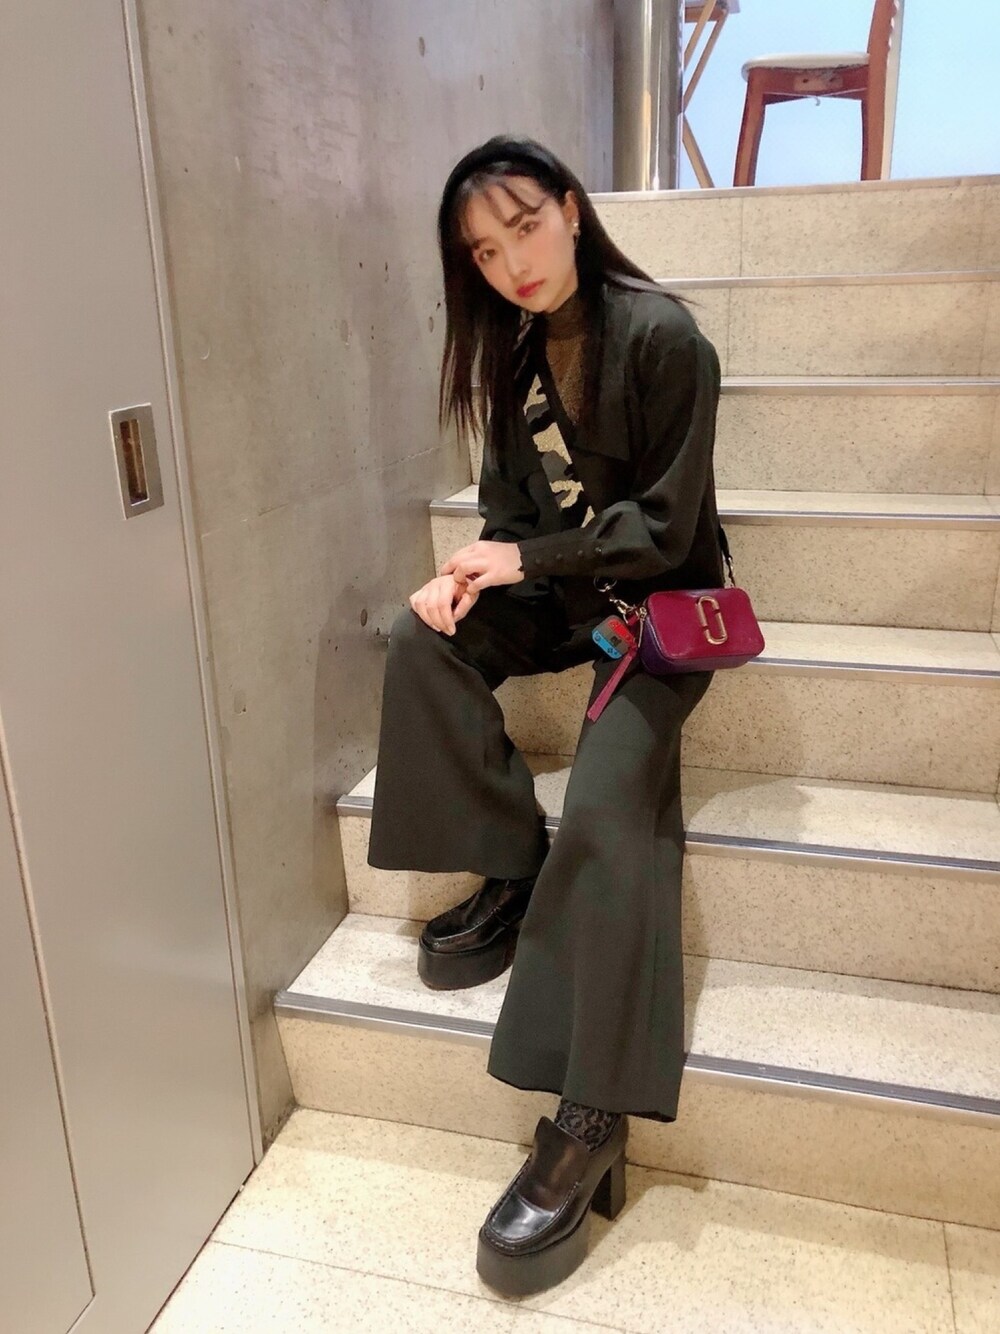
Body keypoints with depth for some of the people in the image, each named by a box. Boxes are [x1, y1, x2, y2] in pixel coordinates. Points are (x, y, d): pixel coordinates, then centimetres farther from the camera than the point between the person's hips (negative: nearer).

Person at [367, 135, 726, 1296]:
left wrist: (525, 557, -18)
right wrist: (473, 573, -12)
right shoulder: (515, 351, 7)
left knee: (606, 808, -26)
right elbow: (511, 505, 9)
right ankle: (509, 879, -9)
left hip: (661, 601, -7)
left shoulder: (660, 335, -14)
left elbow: (664, 527, -16)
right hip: (558, 592, 7)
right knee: (422, 637, -19)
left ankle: (591, 1123, -21)